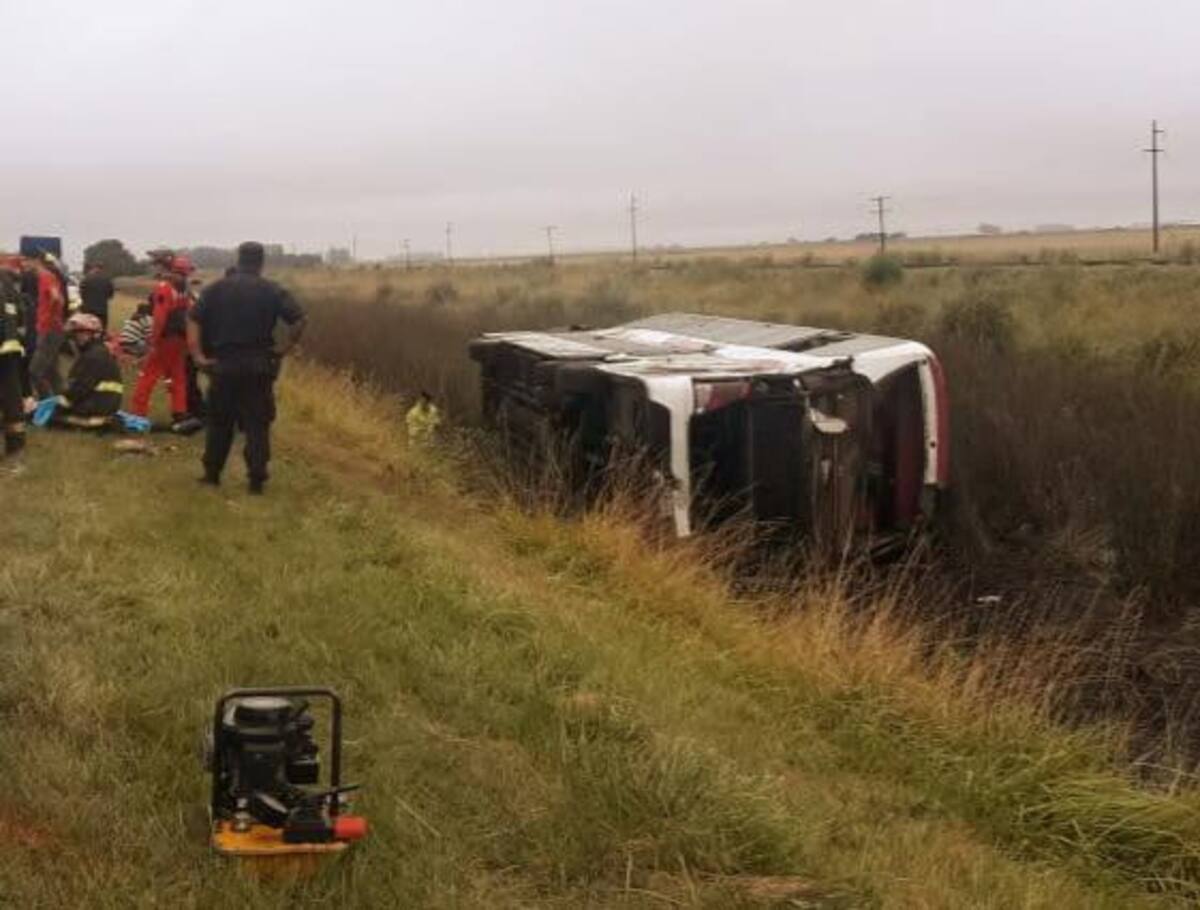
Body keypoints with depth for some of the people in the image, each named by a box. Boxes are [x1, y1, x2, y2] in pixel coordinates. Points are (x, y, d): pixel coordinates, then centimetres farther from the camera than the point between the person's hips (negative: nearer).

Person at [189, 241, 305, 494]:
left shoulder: (216, 289, 4)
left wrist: (198, 355, -4)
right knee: (257, 424, 3)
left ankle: (212, 473, 21)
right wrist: (282, 349, -3)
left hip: (223, 365, 2)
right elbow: (298, 321, -10)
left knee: (220, 421, 15)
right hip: (259, 366, -1)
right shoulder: (272, 291, 0)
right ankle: (256, 479, 1)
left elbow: (194, 321, -3)